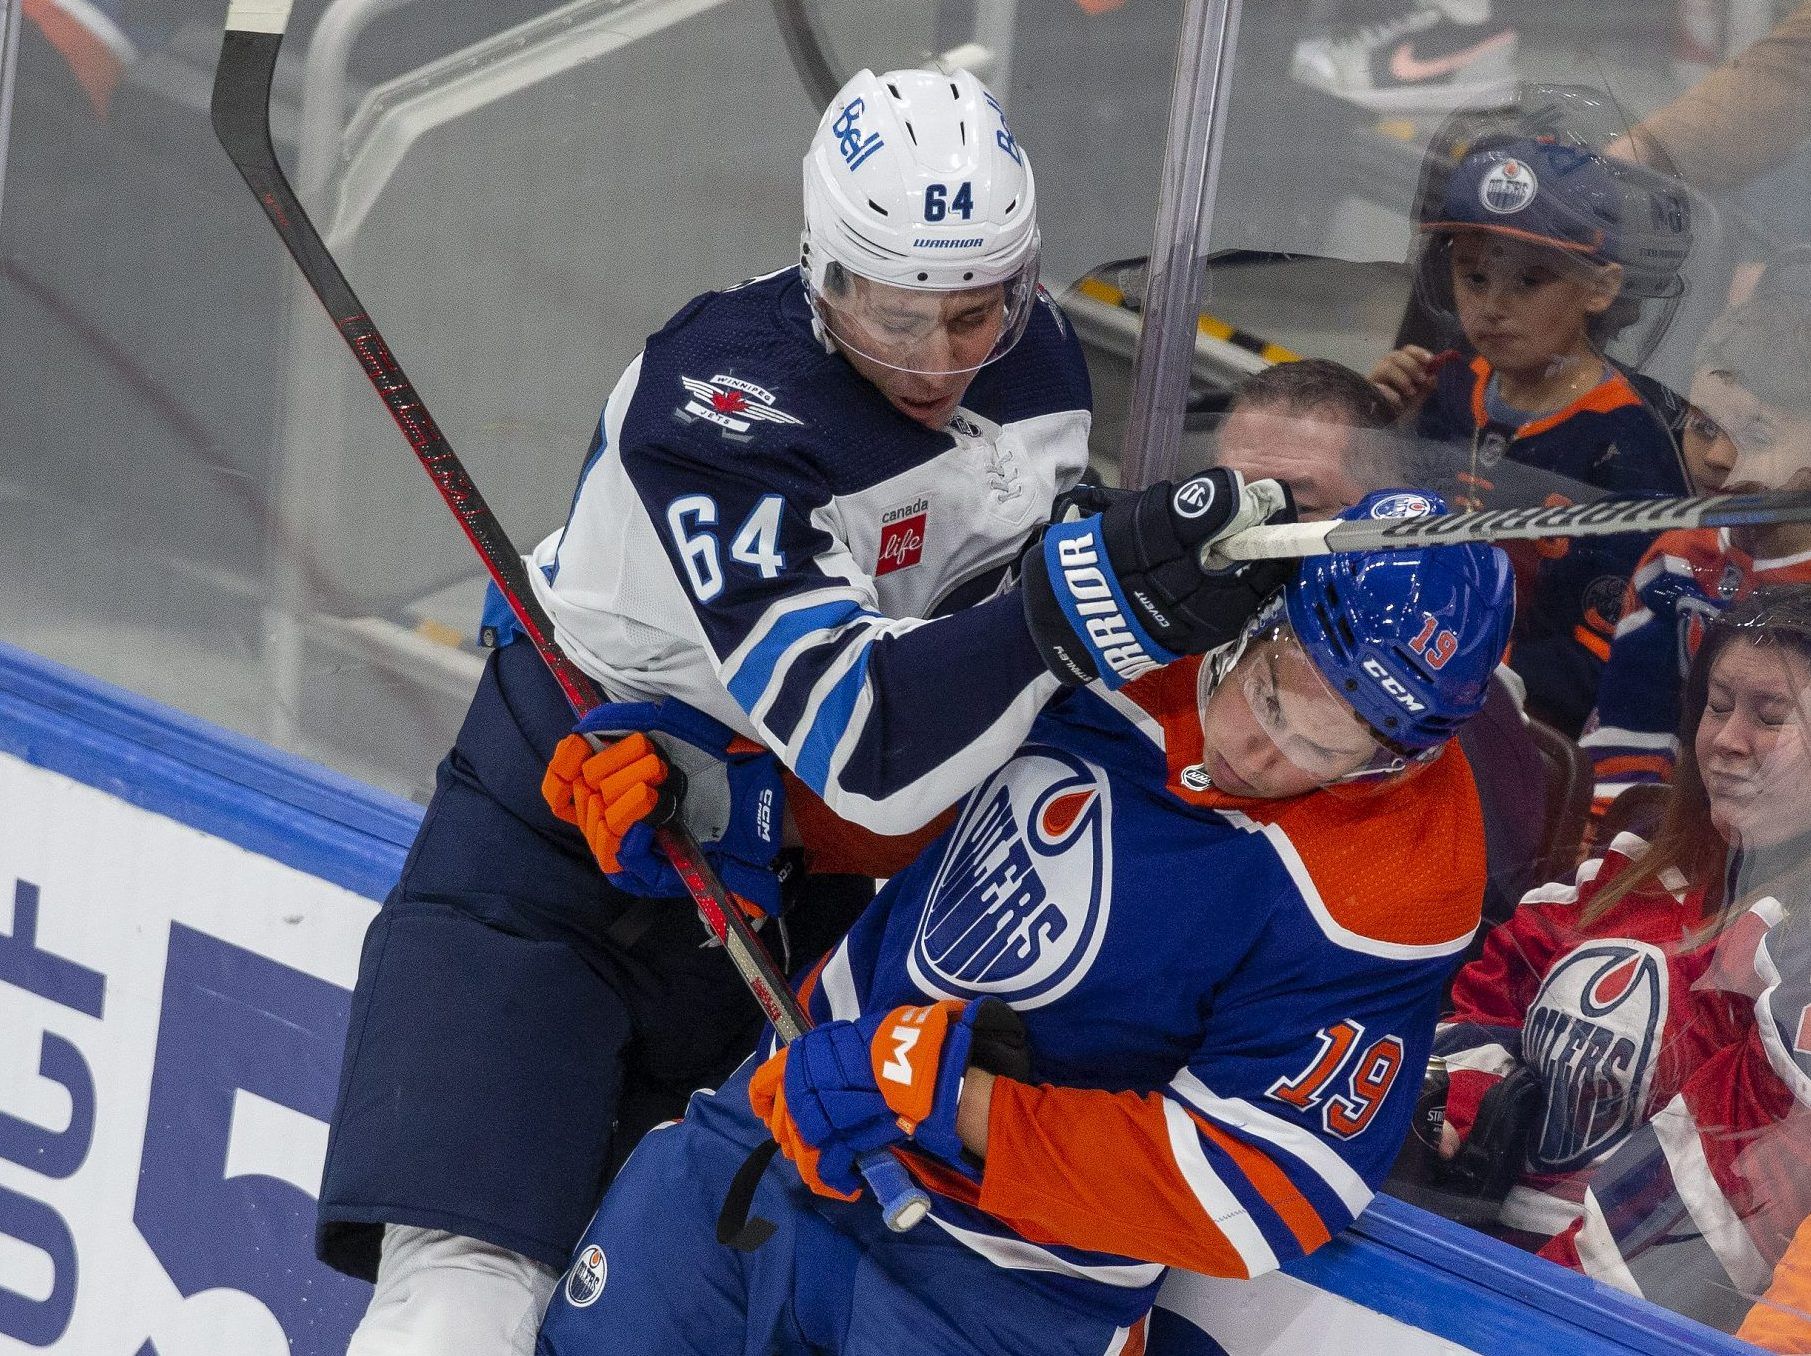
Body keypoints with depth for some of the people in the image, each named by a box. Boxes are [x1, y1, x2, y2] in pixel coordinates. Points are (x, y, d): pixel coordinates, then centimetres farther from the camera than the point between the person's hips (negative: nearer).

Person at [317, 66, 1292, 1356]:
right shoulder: (720, 406, -28)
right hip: (559, 842, -7)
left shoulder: (1037, 360, -6)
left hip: (784, 873, 7)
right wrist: (1090, 605, -48)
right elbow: (854, 743, -37)